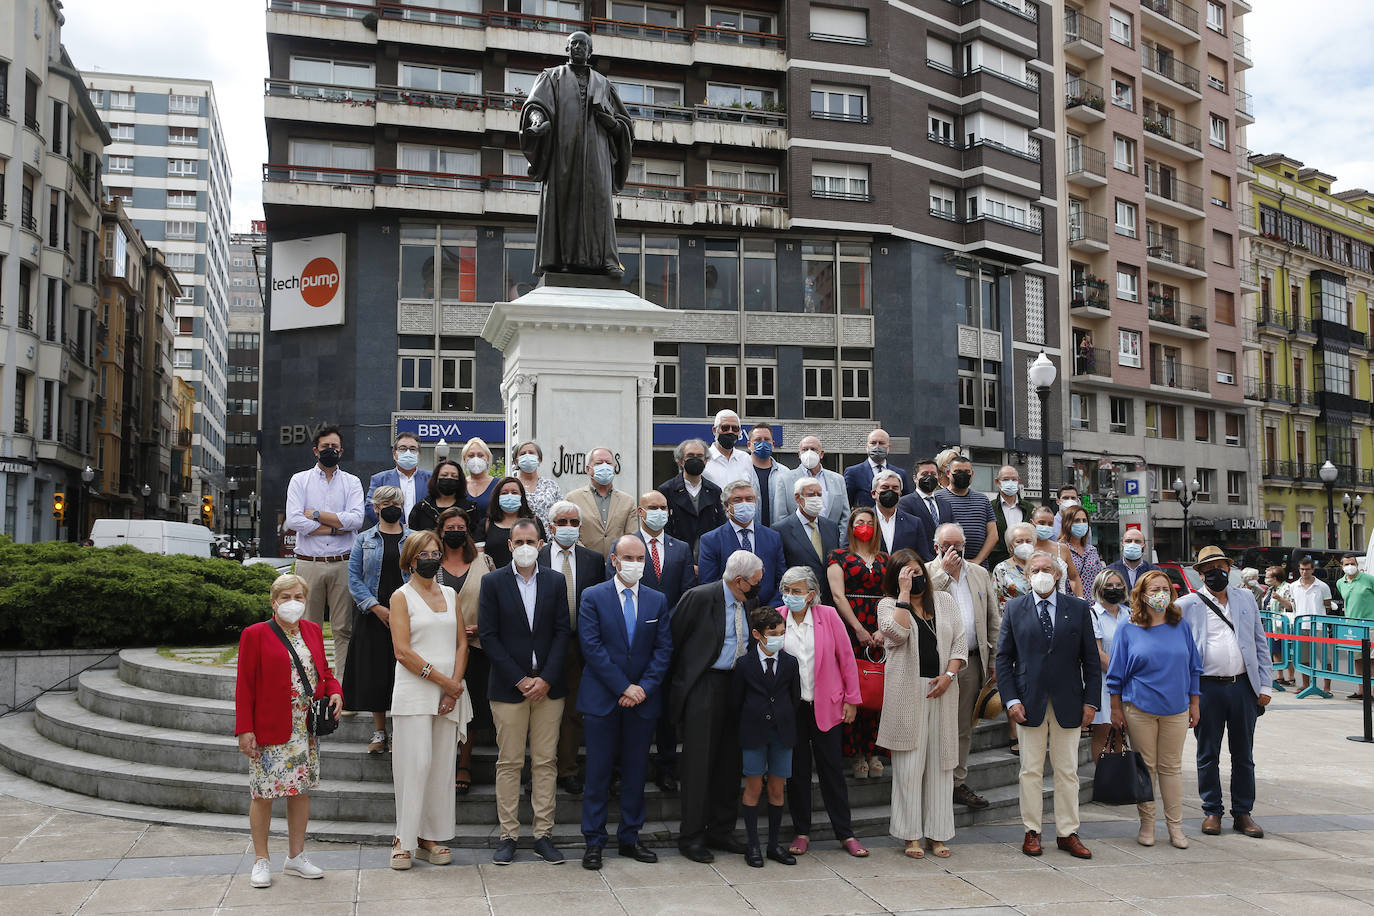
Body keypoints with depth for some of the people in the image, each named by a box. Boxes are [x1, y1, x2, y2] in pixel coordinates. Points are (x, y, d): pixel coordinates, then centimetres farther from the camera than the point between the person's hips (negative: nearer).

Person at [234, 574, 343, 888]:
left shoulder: (313, 631, 10)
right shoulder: (255, 635, -5)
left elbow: (324, 672, 19)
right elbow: (245, 685, -7)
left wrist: (334, 693, -2)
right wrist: (245, 729, -12)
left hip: (307, 730, 5)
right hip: (270, 731, -5)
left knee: (302, 790, 10)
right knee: (263, 793, 1)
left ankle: (296, 857, 22)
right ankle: (261, 860, 15)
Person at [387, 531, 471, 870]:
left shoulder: (450, 594, 15)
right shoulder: (402, 596, 0)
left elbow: (462, 643, 11)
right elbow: (403, 651, -8)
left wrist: (456, 684, -4)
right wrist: (442, 680, -11)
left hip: (450, 693, 5)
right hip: (414, 692, -5)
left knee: (442, 766, 4)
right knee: (416, 763, -9)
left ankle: (431, 837, 12)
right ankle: (404, 839, 2)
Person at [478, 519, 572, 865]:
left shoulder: (556, 581, 7)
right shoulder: (493, 582, 0)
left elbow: (563, 631, 3)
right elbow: (488, 635, -4)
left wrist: (546, 678, -8)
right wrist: (520, 680, -10)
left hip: (548, 687, 2)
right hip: (508, 687, -2)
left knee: (546, 762, 5)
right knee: (509, 763, 3)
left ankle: (543, 834, 12)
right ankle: (508, 835, 11)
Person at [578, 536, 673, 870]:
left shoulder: (658, 601, 9)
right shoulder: (592, 597, -1)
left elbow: (664, 649, 4)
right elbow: (592, 647, -9)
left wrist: (645, 687, -10)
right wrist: (624, 687, -13)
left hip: (643, 701, 3)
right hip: (602, 700, -3)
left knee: (636, 773, 9)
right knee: (598, 773, 1)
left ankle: (629, 838, 20)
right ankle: (594, 842, 10)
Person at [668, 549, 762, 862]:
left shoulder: (749, 602, 6)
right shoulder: (700, 597, -13)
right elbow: (673, 639, -7)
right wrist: (680, 680, -2)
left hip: (737, 686, 7)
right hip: (704, 687, -6)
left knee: (729, 760, 11)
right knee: (698, 762, -2)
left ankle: (721, 831, 23)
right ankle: (691, 836, 8)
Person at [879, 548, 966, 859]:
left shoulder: (944, 600, 13)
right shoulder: (888, 604, 3)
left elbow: (959, 642, 9)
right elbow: (897, 632, -18)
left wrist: (949, 675, -5)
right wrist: (904, 593, -13)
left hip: (942, 691, 3)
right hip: (906, 692, -3)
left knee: (940, 763, 5)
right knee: (909, 764, -1)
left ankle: (937, 834, 12)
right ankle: (911, 835, 7)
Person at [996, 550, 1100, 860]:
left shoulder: (1079, 609, 4)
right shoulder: (1014, 608, 4)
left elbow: (1091, 659, 5)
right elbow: (1003, 657, 3)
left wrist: (1091, 701, -1)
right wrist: (1011, 699, -6)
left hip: (1068, 703, 1)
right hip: (1029, 702, 0)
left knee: (1067, 771, 6)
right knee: (1031, 771, 4)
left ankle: (1067, 833, 16)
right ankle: (1032, 832, 14)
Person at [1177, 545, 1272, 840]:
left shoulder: (1246, 599, 10)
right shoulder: (1186, 605, 0)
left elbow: (1260, 643, 12)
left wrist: (1265, 686, 5)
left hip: (1243, 686, 3)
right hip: (1207, 688, -2)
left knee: (1243, 755, 9)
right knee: (1208, 755, 5)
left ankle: (1242, 813, 19)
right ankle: (1212, 812, 17)